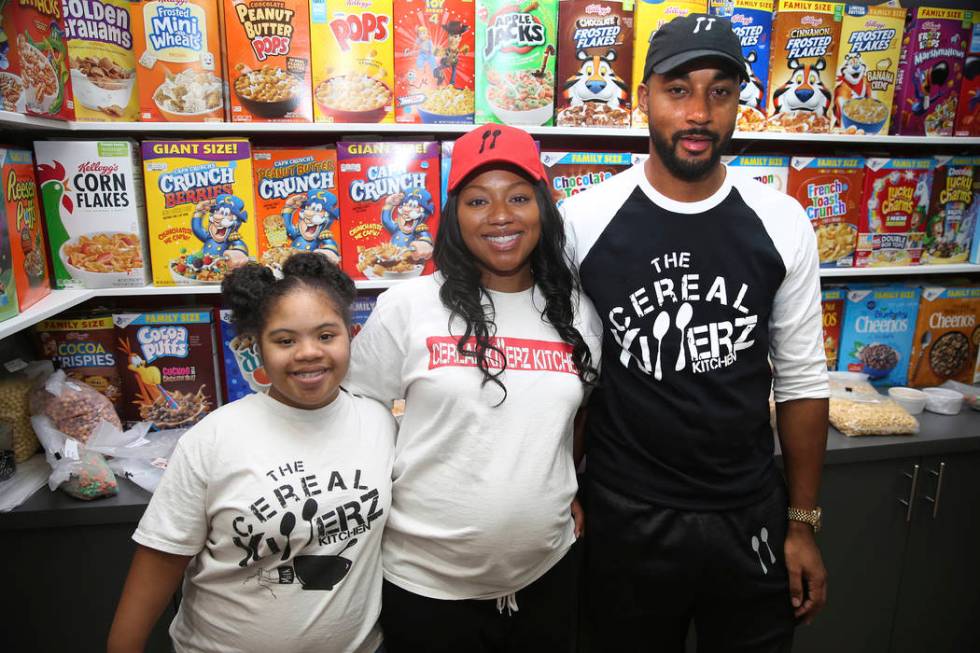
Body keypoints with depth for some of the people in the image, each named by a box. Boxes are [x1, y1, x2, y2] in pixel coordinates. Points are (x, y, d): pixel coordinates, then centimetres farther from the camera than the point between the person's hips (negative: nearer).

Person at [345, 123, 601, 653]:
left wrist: (572, 493, 7)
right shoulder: (407, 307, -11)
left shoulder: (578, 314, -1)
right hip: (427, 580, -2)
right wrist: (384, 510, -3)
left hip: (548, 573, 3)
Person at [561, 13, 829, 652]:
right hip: (625, 520, -1)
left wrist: (803, 524, 5)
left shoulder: (782, 224, -5)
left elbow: (801, 382, 2)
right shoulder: (584, 219, -10)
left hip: (751, 520, 2)